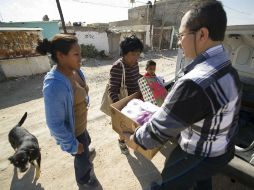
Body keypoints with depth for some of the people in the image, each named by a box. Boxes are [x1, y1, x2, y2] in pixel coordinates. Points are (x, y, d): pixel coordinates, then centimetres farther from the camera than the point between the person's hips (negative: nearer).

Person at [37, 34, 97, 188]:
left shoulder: (75, 71, -10)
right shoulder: (55, 86, -36)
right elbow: (55, 124, -28)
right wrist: (73, 145, -16)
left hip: (81, 124, 7)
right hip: (72, 132, -7)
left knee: (87, 142, 36)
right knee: (83, 158, 20)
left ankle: (86, 153, 72)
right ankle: (83, 180, 54)